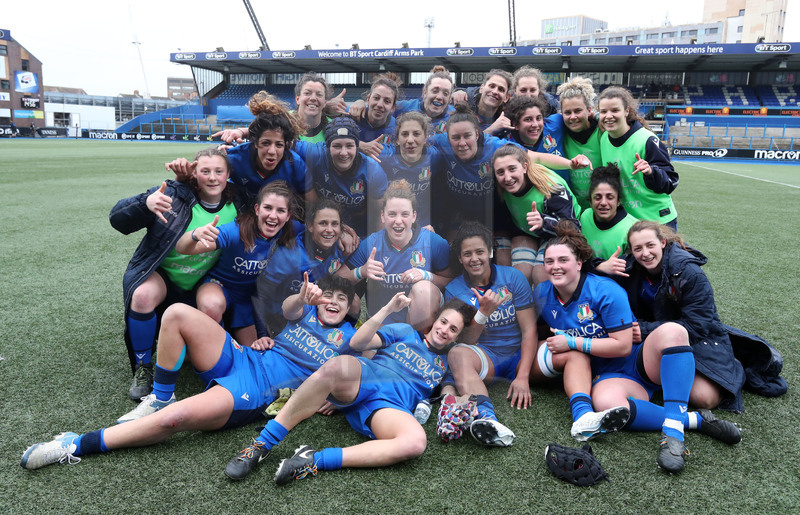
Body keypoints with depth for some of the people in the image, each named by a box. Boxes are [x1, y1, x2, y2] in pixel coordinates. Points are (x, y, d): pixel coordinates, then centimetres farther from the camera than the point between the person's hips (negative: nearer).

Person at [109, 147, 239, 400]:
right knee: (144, 295, -37)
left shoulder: (234, 209, -6)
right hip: (157, 274, -3)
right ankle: (143, 368, -14)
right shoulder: (173, 194, -16)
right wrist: (145, 204, -38)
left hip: (195, 288, 3)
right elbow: (117, 219, -19)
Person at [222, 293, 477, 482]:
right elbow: (357, 343, 9)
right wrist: (388, 310, -1)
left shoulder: (445, 363, 28)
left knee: (416, 442, -37)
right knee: (338, 365, -40)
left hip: (391, 406, 1)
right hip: (362, 378, -1)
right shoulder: (406, 332, 22)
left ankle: (314, 461, -36)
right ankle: (262, 445, -31)